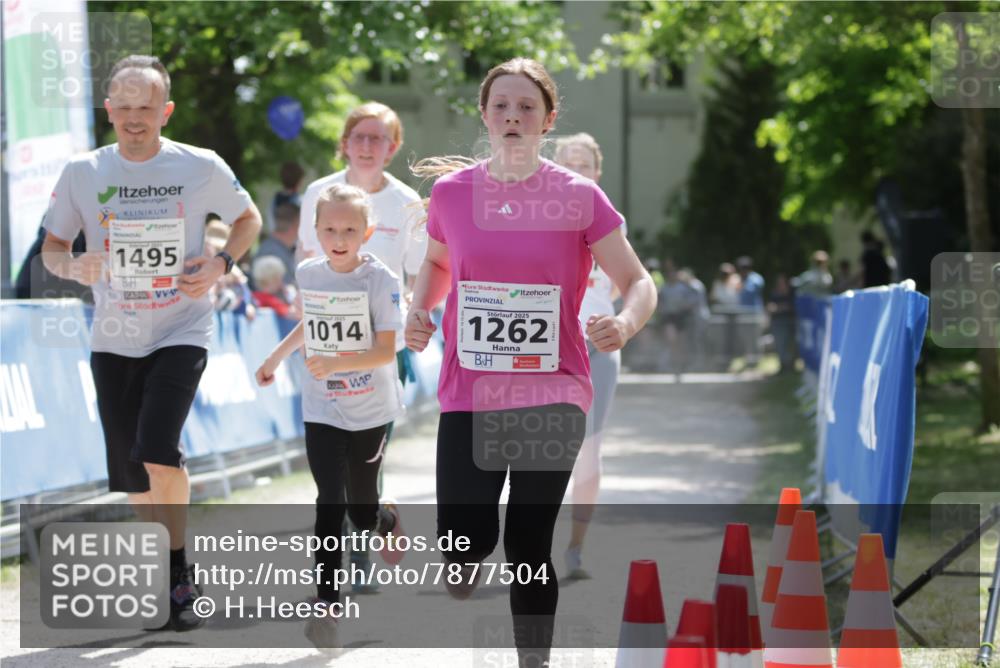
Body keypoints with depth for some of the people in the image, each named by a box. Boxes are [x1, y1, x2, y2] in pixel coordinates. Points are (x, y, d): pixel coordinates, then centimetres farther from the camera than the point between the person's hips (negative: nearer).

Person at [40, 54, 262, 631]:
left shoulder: (203, 168, -6)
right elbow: (51, 247, 6)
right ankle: (168, 576, 29)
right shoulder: (83, 173, -2)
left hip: (182, 332, -3)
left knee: (158, 452, -22)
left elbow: (248, 219, 10)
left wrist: (220, 264, -8)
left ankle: (180, 575, -5)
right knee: (133, 473, 7)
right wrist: (72, 266, -16)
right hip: (114, 339, 3)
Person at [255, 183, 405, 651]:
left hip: (370, 412, -2)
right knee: (330, 505, -12)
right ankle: (327, 605, -12)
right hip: (322, 411, 2)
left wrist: (336, 363, -32)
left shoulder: (380, 280, -15)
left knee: (362, 510, 9)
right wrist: (277, 356, 19)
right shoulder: (308, 274, -1)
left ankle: (389, 523, 47)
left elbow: (386, 350, -19)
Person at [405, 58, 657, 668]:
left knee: (530, 549, -3)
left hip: (552, 395, -1)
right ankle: (470, 560, 29)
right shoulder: (451, 191, 4)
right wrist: (420, 310, 4)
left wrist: (625, 324, -21)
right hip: (469, 393, 2)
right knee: (463, 543, -8)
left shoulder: (580, 197, -3)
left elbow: (639, 283, 0)